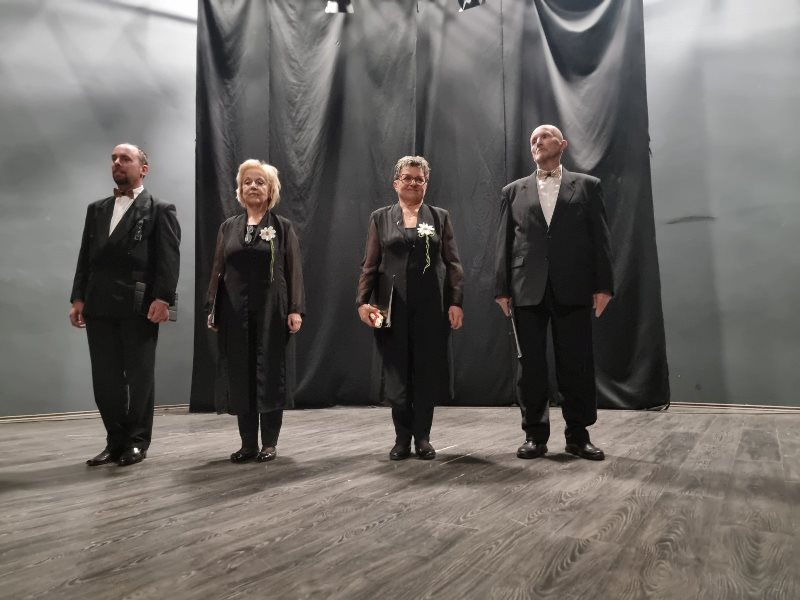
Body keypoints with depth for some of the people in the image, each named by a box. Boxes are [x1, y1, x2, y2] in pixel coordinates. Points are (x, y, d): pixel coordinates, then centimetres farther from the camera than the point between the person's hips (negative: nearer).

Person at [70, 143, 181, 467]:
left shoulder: (160, 209, 3)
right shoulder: (97, 209, 20)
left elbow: (169, 258, -7)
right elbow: (86, 256, 14)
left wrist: (162, 298, -18)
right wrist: (78, 298, 5)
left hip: (139, 306, -5)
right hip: (100, 306, 5)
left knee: (139, 376, 3)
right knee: (105, 378, 6)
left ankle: (137, 441, 14)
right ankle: (115, 441, 18)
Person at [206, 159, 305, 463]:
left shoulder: (283, 227, 3)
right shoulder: (229, 227, 12)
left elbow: (294, 270, -2)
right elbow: (218, 270, 11)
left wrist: (295, 309, -11)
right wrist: (212, 309, 5)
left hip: (271, 311, -3)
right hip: (235, 312, 3)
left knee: (271, 373, 0)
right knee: (239, 374, 5)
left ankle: (269, 443, 11)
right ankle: (248, 443, 15)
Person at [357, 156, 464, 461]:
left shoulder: (440, 216, 9)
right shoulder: (381, 217, 9)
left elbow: (453, 263, 4)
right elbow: (369, 264, 5)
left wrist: (456, 302, -6)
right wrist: (363, 300, -6)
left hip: (431, 304, 0)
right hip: (392, 305, 0)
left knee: (428, 370, 3)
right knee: (396, 370, 4)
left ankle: (423, 437, 16)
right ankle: (402, 437, 16)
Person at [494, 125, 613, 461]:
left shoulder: (587, 186, 11)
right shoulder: (513, 191, 14)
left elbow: (600, 238, 4)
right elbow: (504, 243, 8)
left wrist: (603, 284, -5)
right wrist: (502, 288, 0)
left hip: (573, 289, -1)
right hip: (527, 290, 1)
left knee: (577, 364, 2)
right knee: (531, 365, 4)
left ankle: (578, 435, 14)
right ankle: (535, 435, 13)